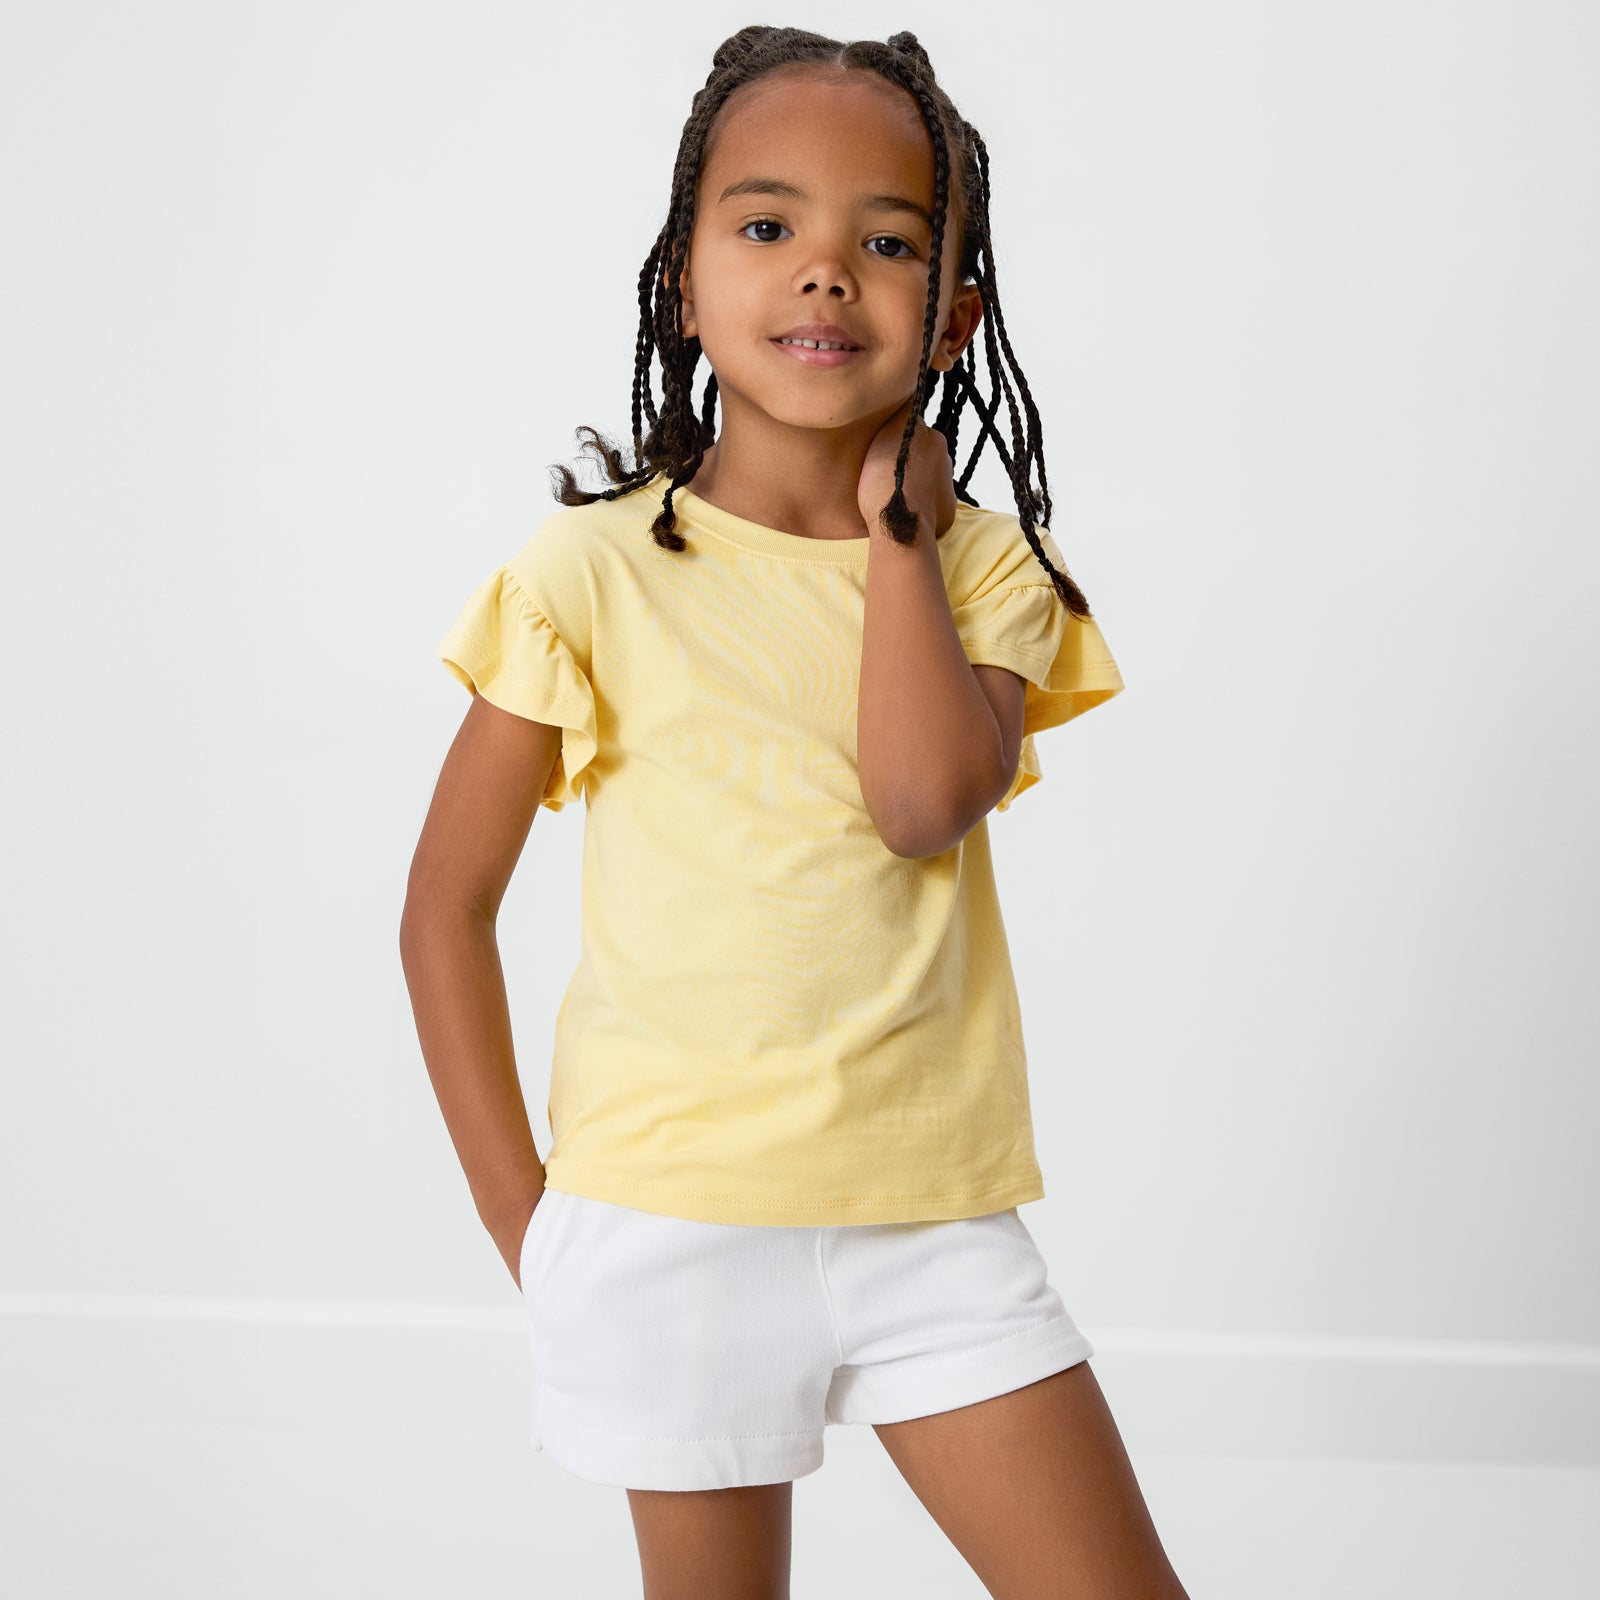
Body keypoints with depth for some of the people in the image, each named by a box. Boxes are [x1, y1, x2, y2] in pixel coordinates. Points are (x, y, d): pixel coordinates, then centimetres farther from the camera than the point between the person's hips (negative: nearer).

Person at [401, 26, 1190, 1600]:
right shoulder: (596, 569, -5)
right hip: (674, 1217, -2)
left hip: (936, 1213, 2)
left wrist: (897, 526, -9)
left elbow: (926, 800, -18)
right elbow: (447, 904, -1)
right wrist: (522, 1218, -4)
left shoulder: (986, 568, 2)